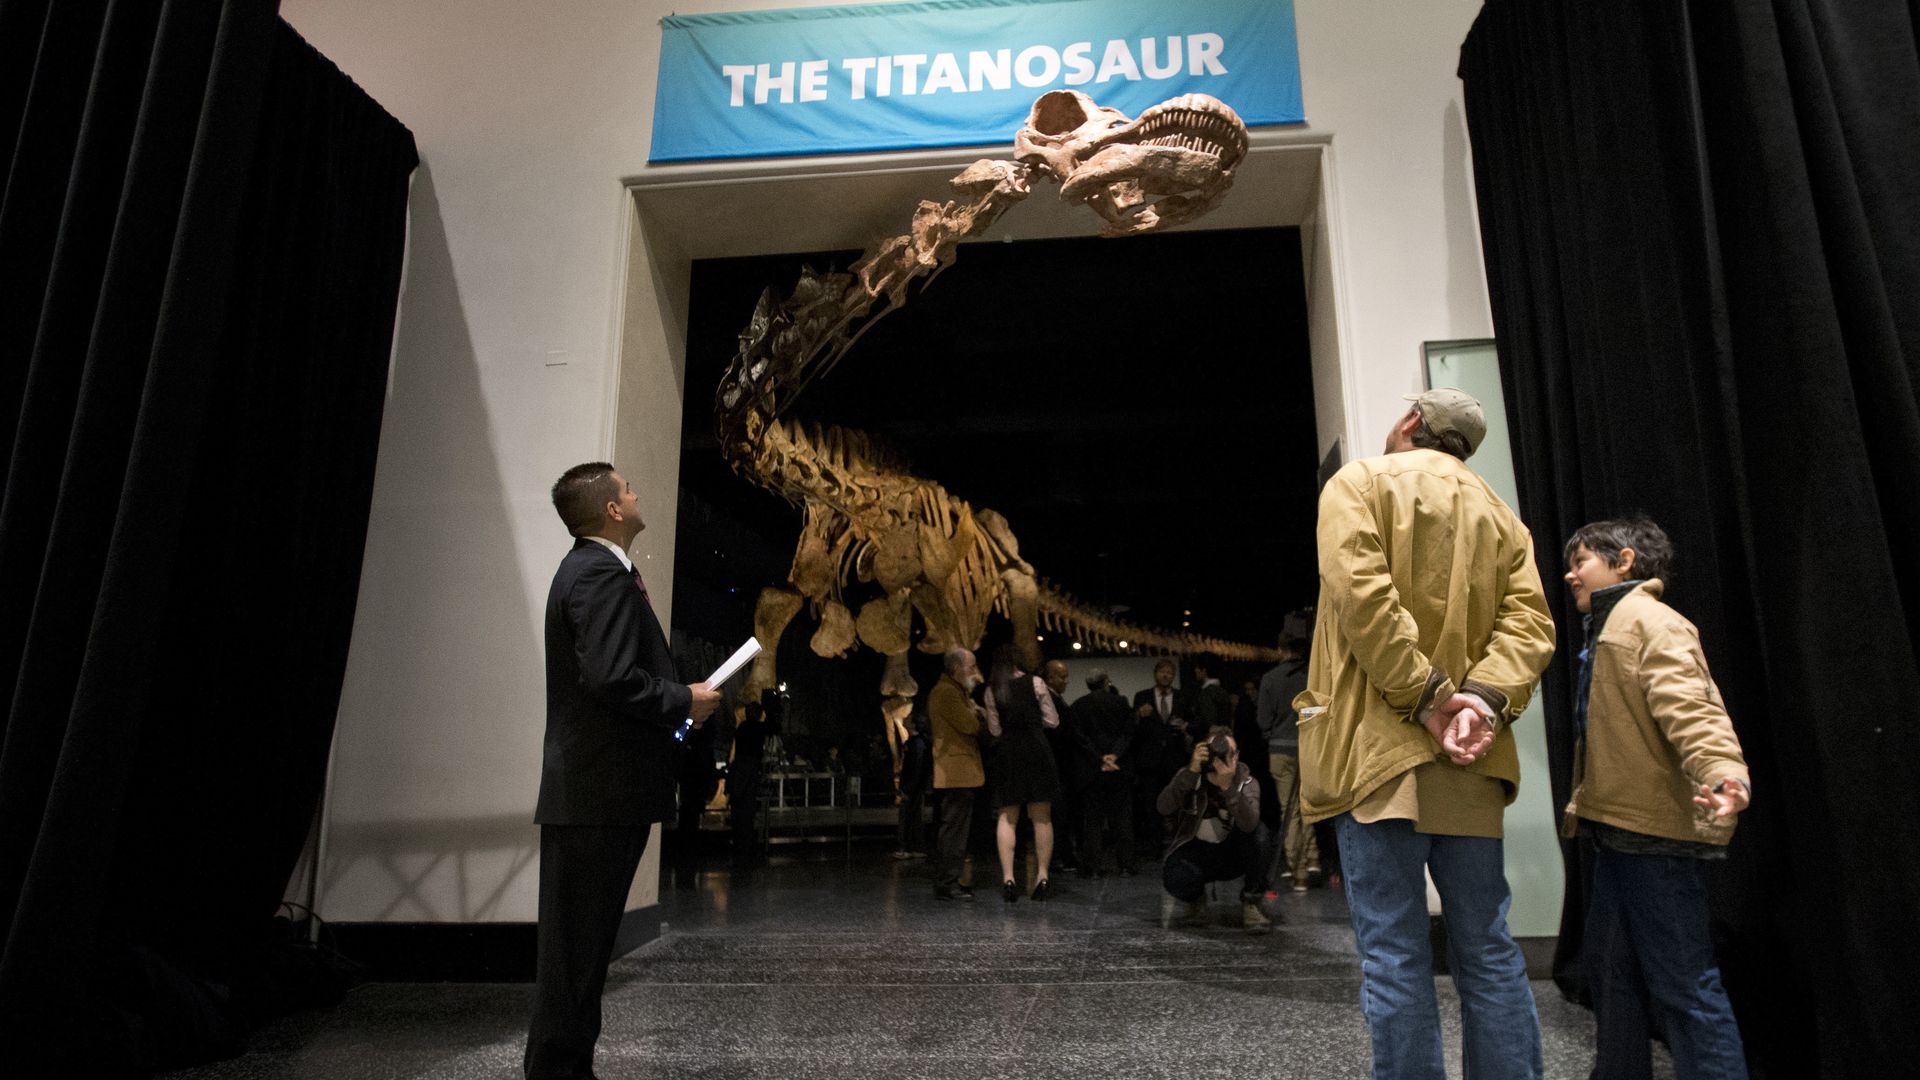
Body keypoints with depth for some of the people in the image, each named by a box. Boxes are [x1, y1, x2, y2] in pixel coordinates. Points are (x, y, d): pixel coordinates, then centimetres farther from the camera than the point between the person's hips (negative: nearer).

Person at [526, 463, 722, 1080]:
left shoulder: (588, 568, 17)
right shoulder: (603, 574, -15)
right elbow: (610, 678, -25)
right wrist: (685, 701, -12)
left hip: (590, 792, 10)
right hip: (601, 793, -10)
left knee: (579, 942, 17)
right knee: (577, 944, 0)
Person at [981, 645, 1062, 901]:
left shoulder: (992, 690, 1)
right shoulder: (1035, 682, -2)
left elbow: (995, 730, 5)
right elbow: (1053, 721, 1)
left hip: (1007, 755, 1)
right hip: (1037, 752, 0)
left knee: (1006, 818, 7)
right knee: (1042, 818, 7)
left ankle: (1008, 878, -1)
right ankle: (1042, 876, 7)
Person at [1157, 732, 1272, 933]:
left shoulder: (1246, 782, -13)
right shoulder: (1190, 776, -12)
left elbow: (1248, 824, -34)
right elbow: (1164, 807, -31)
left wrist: (1228, 786, -48)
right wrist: (1192, 770, -40)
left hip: (1232, 854, 1)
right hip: (1195, 850, 0)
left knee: (1258, 832, -30)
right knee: (1175, 879, -33)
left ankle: (1250, 903, -12)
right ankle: (1196, 897, 6)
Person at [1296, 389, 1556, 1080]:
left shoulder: (1359, 484, 2)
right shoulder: (1499, 514, 19)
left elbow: (1363, 595, -15)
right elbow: (1529, 621, 3)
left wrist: (1426, 696, -12)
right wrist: (1486, 699, -9)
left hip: (1380, 745, -5)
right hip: (1471, 761, 6)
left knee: (1393, 952, -2)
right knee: (1486, 947, 13)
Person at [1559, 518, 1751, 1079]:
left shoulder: (1651, 621, -10)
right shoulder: (1605, 633, 20)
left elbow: (1690, 707, -26)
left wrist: (1723, 772, -42)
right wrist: (1581, 806, 27)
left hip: (1657, 830, -10)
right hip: (1618, 829, 10)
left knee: (1682, 982, -5)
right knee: (1612, 974, 18)